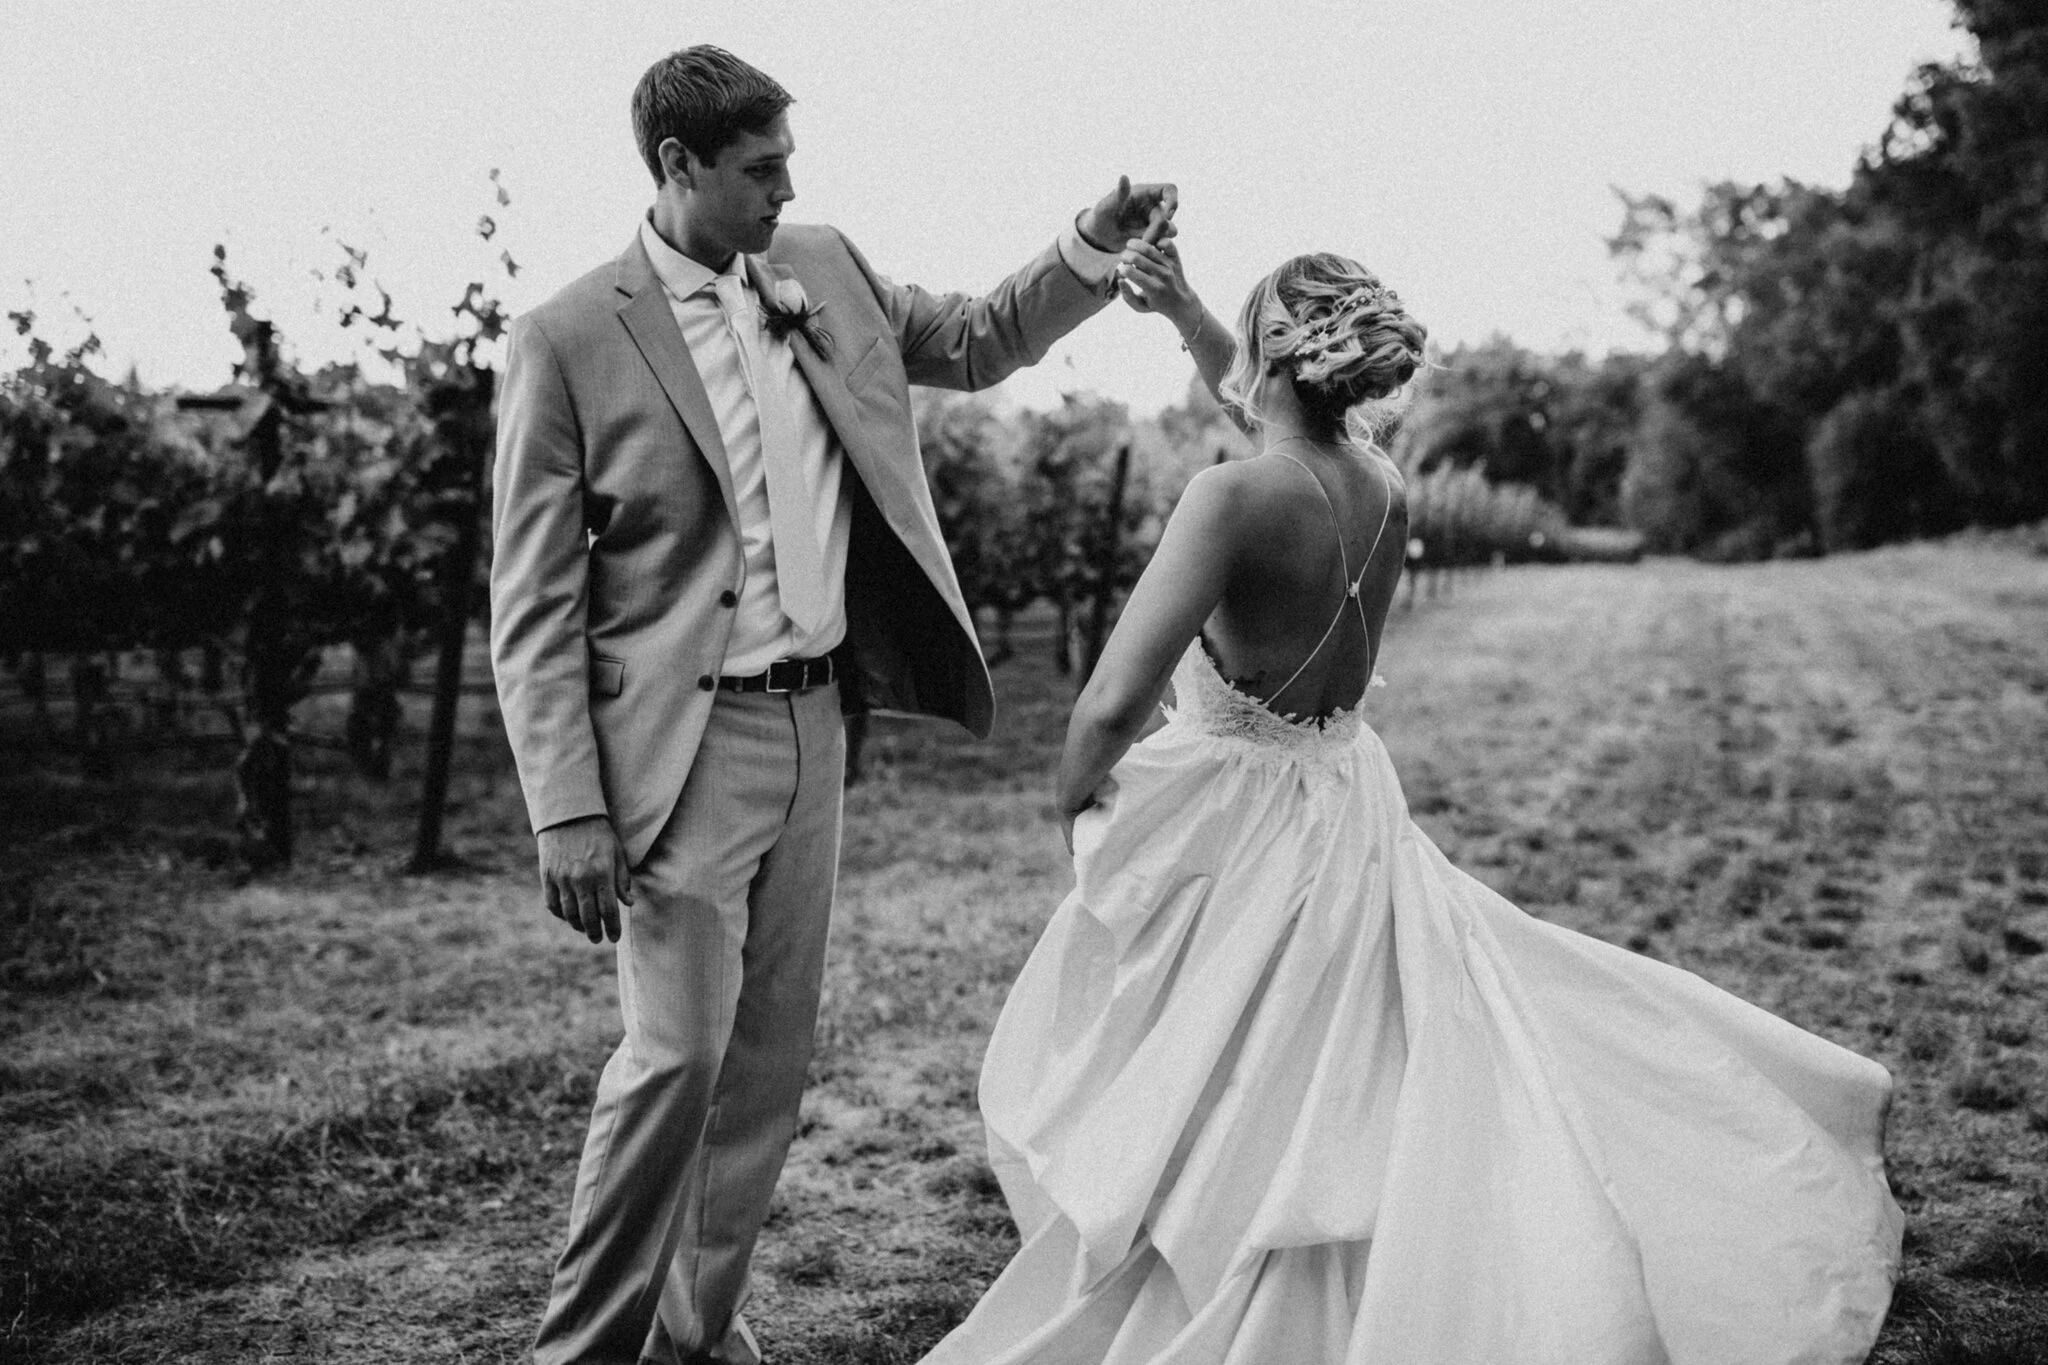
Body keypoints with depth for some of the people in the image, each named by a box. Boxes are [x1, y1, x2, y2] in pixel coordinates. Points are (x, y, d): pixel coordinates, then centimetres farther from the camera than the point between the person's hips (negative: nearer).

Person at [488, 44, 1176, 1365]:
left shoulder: (824, 269, 7)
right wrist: (568, 811, -15)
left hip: (815, 722, 6)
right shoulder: (570, 339, -9)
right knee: (678, 1051, -9)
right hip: (686, 745, -6)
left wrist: (1099, 242, 5)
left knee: (770, 1054, 12)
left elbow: (977, 340, 22)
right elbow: (533, 604, -9)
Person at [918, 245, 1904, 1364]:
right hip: (1346, 816, 7)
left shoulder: (1234, 498, -23)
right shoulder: (1380, 484, -1)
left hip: (1234, 834, -7)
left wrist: (1073, 800, -11)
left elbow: (1112, 703, -29)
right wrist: (1182, 314, 15)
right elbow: (1269, 412, 23)